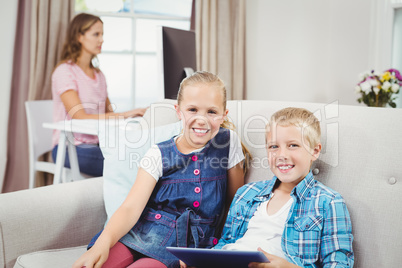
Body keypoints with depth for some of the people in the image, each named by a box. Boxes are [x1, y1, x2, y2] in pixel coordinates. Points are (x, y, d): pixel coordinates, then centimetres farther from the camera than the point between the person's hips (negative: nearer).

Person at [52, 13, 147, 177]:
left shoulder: (98, 74, 19)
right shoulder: (64, 71, -7)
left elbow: (108, 113, 13)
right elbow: (80, 117, -19)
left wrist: (136, 113, -8)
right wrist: (124, 115, -27)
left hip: (97, 143, 7)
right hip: (70, 147, -7)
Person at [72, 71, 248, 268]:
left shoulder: (228, 141, 3)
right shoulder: (159, 154, 2)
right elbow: (131, 207, -8)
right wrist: (104, 242, -26)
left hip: (186, 247, -1)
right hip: (143, 234, 1)